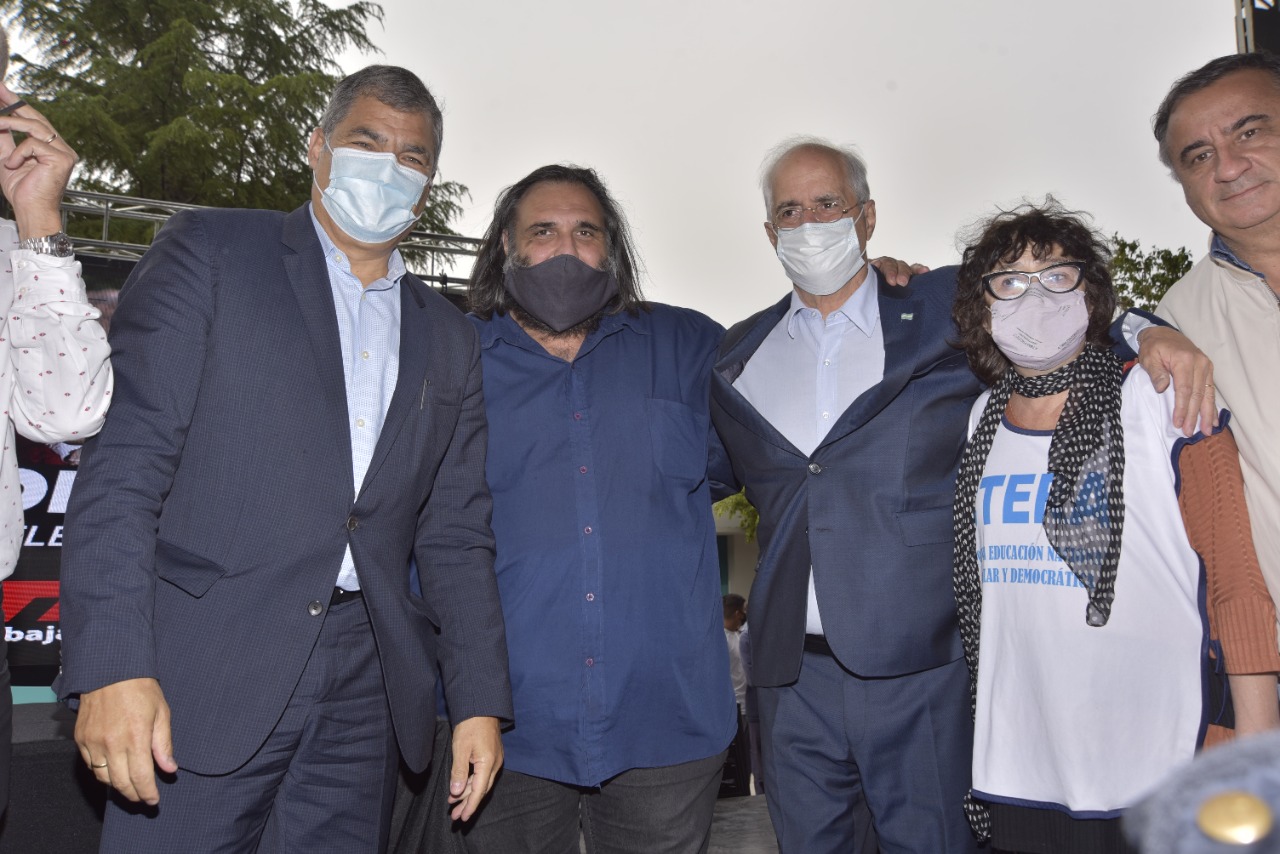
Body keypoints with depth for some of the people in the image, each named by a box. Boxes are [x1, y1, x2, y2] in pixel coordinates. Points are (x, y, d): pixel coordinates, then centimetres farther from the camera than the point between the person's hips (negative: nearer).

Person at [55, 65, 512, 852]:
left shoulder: (450, 341, 14)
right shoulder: (209, 251, 2)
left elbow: (455, 534, 12)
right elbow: (125, 461, -6)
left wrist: (481, 700, 7)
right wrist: (113, 665, -15)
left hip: (365, 694, 4)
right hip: (207, 676, -3)